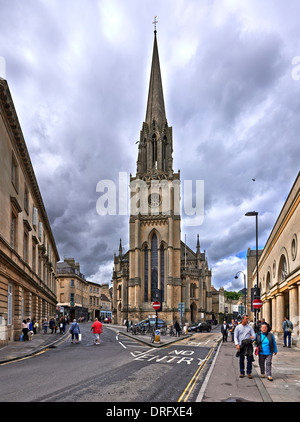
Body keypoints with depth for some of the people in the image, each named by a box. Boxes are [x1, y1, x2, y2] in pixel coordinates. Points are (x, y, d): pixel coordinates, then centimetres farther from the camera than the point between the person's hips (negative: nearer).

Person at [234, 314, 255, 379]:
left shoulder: (250, 327, 7)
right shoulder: (238, 327, 3)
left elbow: (254, 335, 6)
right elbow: (235, 337, 2)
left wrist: (252, 337, -19)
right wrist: (237, 344, -11)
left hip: (248, 345, 1)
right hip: (241, 345, -1)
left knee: (249, 359, -6)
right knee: (241, 360, 4)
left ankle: (249, 373, 6)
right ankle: (242, 373, 16)